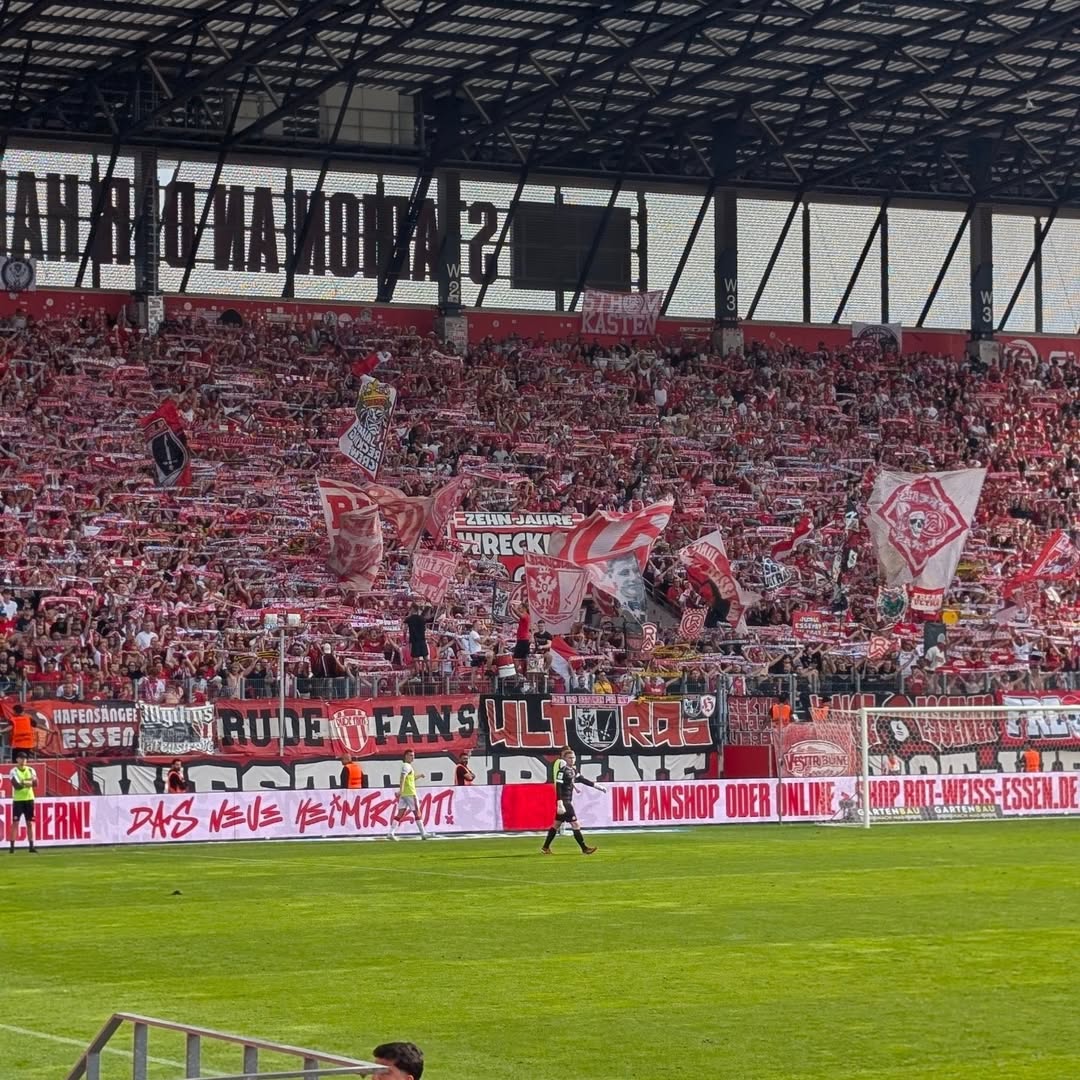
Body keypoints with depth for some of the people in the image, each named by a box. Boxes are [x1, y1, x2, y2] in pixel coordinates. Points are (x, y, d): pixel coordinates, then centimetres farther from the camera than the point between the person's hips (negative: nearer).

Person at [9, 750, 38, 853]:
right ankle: (12, 847, -4)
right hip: (17, 800, -4)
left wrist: (23, 782, -23)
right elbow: (16, 785, -17)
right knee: (15, 823, -5)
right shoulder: (14, 771, -4)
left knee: (30, 823, 7)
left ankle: (31, 846, 11)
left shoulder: (31, 770, 6)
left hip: (29, 799, 4)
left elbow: (35, 783, -8)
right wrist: (28, 783, -16)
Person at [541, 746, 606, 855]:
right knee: (575, 825, -6)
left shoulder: (572, 769, 10)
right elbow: (558, 787, -21)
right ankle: (584, 849, -1)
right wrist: (560, 804, -27)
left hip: (568, 801, 9)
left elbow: (582, 779, 21)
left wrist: (596, 786, 23)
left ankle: (545, 847, 23)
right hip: (564, 801, -9)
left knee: (557, 824, 15)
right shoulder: (562, 770, -16)